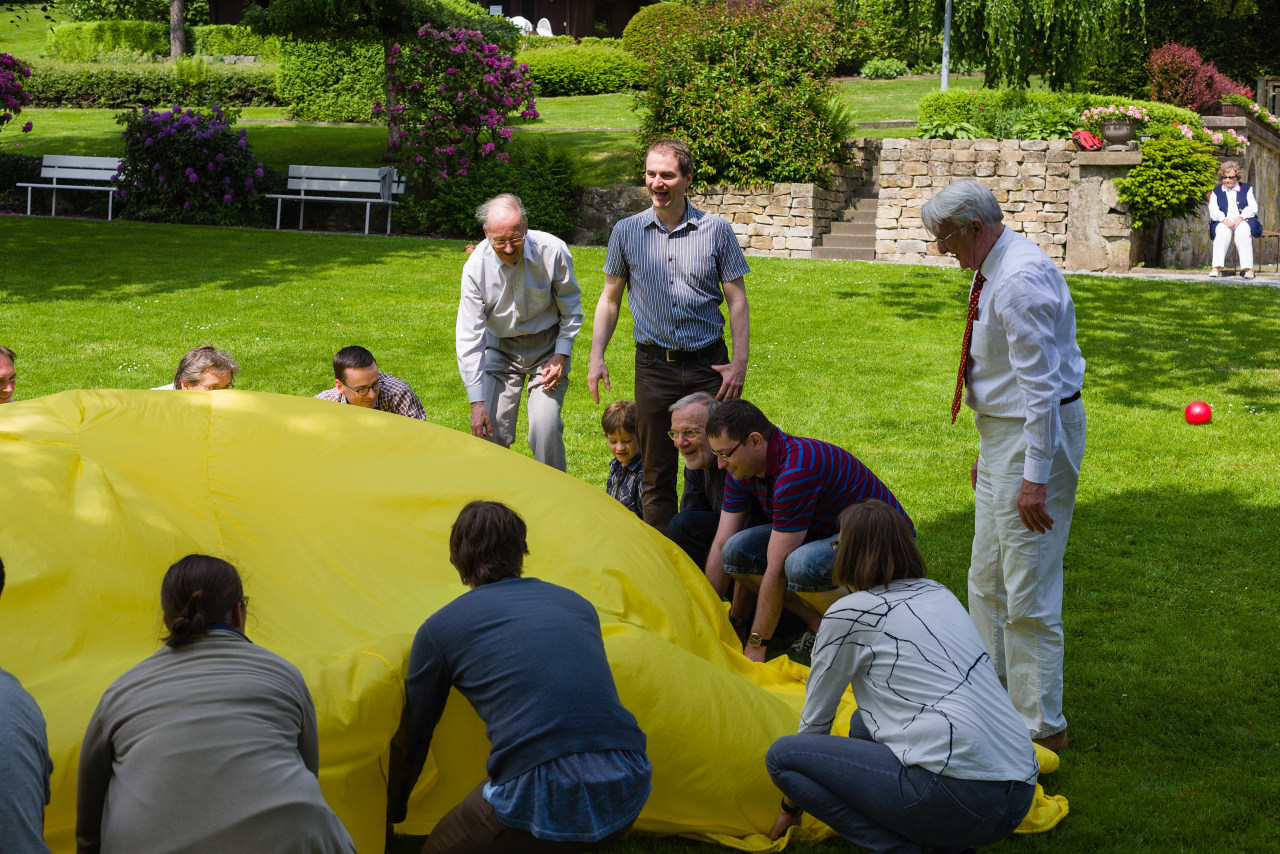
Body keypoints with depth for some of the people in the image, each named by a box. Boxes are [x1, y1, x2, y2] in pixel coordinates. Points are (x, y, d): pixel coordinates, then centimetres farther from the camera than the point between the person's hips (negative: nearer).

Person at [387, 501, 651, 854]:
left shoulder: (438, 629, 12)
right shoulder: (577, 604, 23)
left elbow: (413, 735, 23)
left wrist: (393, 812, 42)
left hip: (538, 804, -5)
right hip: (627, 795, 5)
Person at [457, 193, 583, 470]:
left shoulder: (553, 250, -21)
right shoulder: (477, 266, -19)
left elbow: (571, 309, -2)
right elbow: (469, 336, -15)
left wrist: (562, 354, -10)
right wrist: (477, 401, -18)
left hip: (547, 347, -1)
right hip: (501, 349, 1)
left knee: (545, 427, -15)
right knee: (490, 430, -7)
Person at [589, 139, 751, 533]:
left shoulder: (716, 230, 0)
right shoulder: (627, 232, 5)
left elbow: (737, 300, 3)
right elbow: (610, 299, 13)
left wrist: (739, 362, -6)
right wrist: (596, 357, 4)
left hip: (708, 365, -1)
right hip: (654, 365, 1)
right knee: (657, 472, 4)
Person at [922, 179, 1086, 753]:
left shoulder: (1021, 281, -22)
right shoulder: (992, 272, 10)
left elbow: (1041, 384, -24)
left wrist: (1035, 476, -25)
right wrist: (988, 451, 22)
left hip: (1039, 434, -11)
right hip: (1003, 432, 11)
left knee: (1028, 591, -5)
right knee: (986, 580, 19)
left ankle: (1041, 727, 4)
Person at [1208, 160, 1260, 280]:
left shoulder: (1247, 189, 18)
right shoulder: (1216, 192, 19)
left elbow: (1253, 207, 4)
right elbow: (1213, 210, 4)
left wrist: (1240, 218, -15)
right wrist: (1224, 220, -18)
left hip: (1244, 221, 0)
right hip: (1223, 222, 0)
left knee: (1242, 232, -36)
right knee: (1223, 232, -35)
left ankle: (1248, 268, -41)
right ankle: (1216, 268, -45)